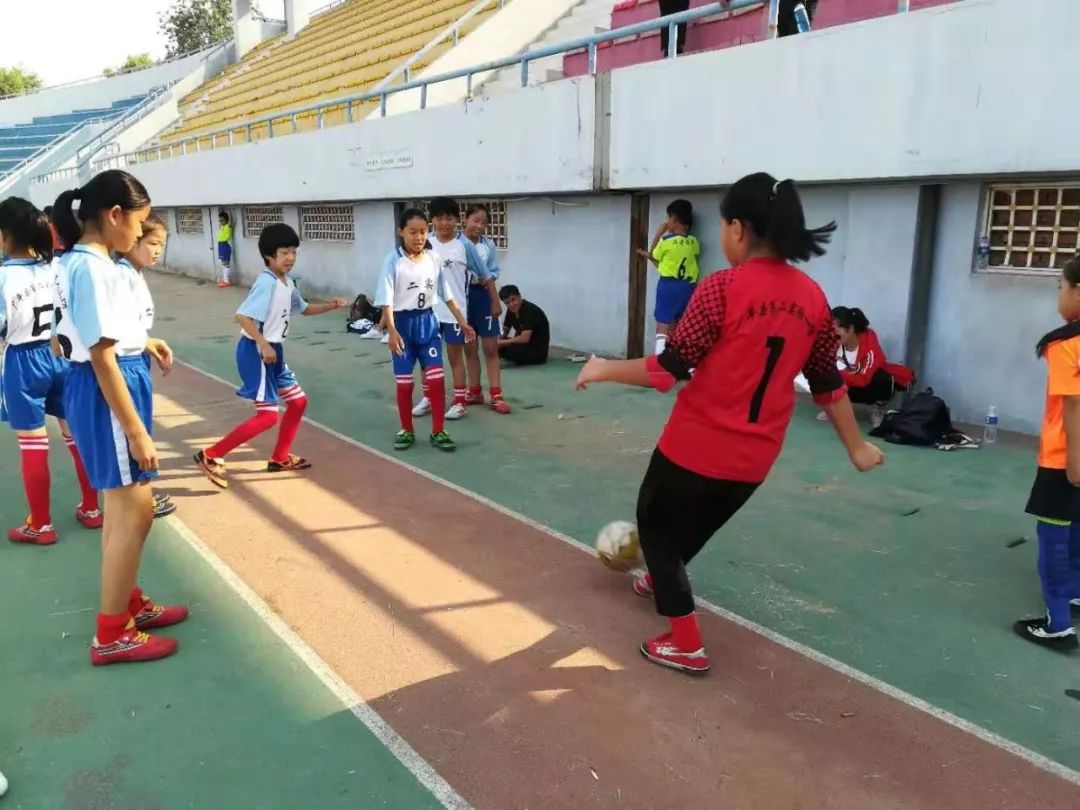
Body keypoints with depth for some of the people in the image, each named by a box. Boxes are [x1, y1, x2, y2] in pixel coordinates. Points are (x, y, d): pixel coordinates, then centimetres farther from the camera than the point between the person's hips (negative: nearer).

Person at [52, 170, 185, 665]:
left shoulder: (85, 262, 10)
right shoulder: (92, 269, -20)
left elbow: (100, 335, 21)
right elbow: (102, 358, -23)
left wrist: (142, 343, 21)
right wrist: (136, 430, -23)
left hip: (116, 386, 10)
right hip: (108, 393, -10)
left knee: (123, 506, 19)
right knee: (135, 510, -4)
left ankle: (130, 603, 34)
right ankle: (111, 635, 7)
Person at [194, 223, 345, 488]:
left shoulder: (287, 283, 11)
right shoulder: (267, 283, -19)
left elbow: (303, 309, 28)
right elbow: (242, 316, -27)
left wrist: (330, 306, 12)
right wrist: (264, 346, -28)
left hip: (273, 352, 10)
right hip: (256, 352, -10)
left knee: (298, 401, 15)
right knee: (267, 415, -12)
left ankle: (279, 458, 27)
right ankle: (210, 456, -5)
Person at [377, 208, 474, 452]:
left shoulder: (433, 258, 2)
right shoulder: (393, 260, -10)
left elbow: (447, 294, 10)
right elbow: (386, 300, -14)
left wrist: (462, 322, 9)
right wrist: (392, 331, -25)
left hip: (428, 322, 3)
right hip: (403, 323, -3)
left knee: (436, 379, -1)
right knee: (404, 383, 6)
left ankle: (438, 432, 11)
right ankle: (407, 431, 22)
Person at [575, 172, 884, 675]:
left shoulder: (723, 288, -17)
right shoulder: (813, 298, 0)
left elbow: (669, 370, -17)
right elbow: (829, 384, 7)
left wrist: (604, 370, -3)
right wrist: (857, 448, 20)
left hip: (697, 444, -6)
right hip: (755, 458, 6)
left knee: (654, 524, 18)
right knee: (694, 524, 31)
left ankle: (686, 645, 17)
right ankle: (662, 579, 58)